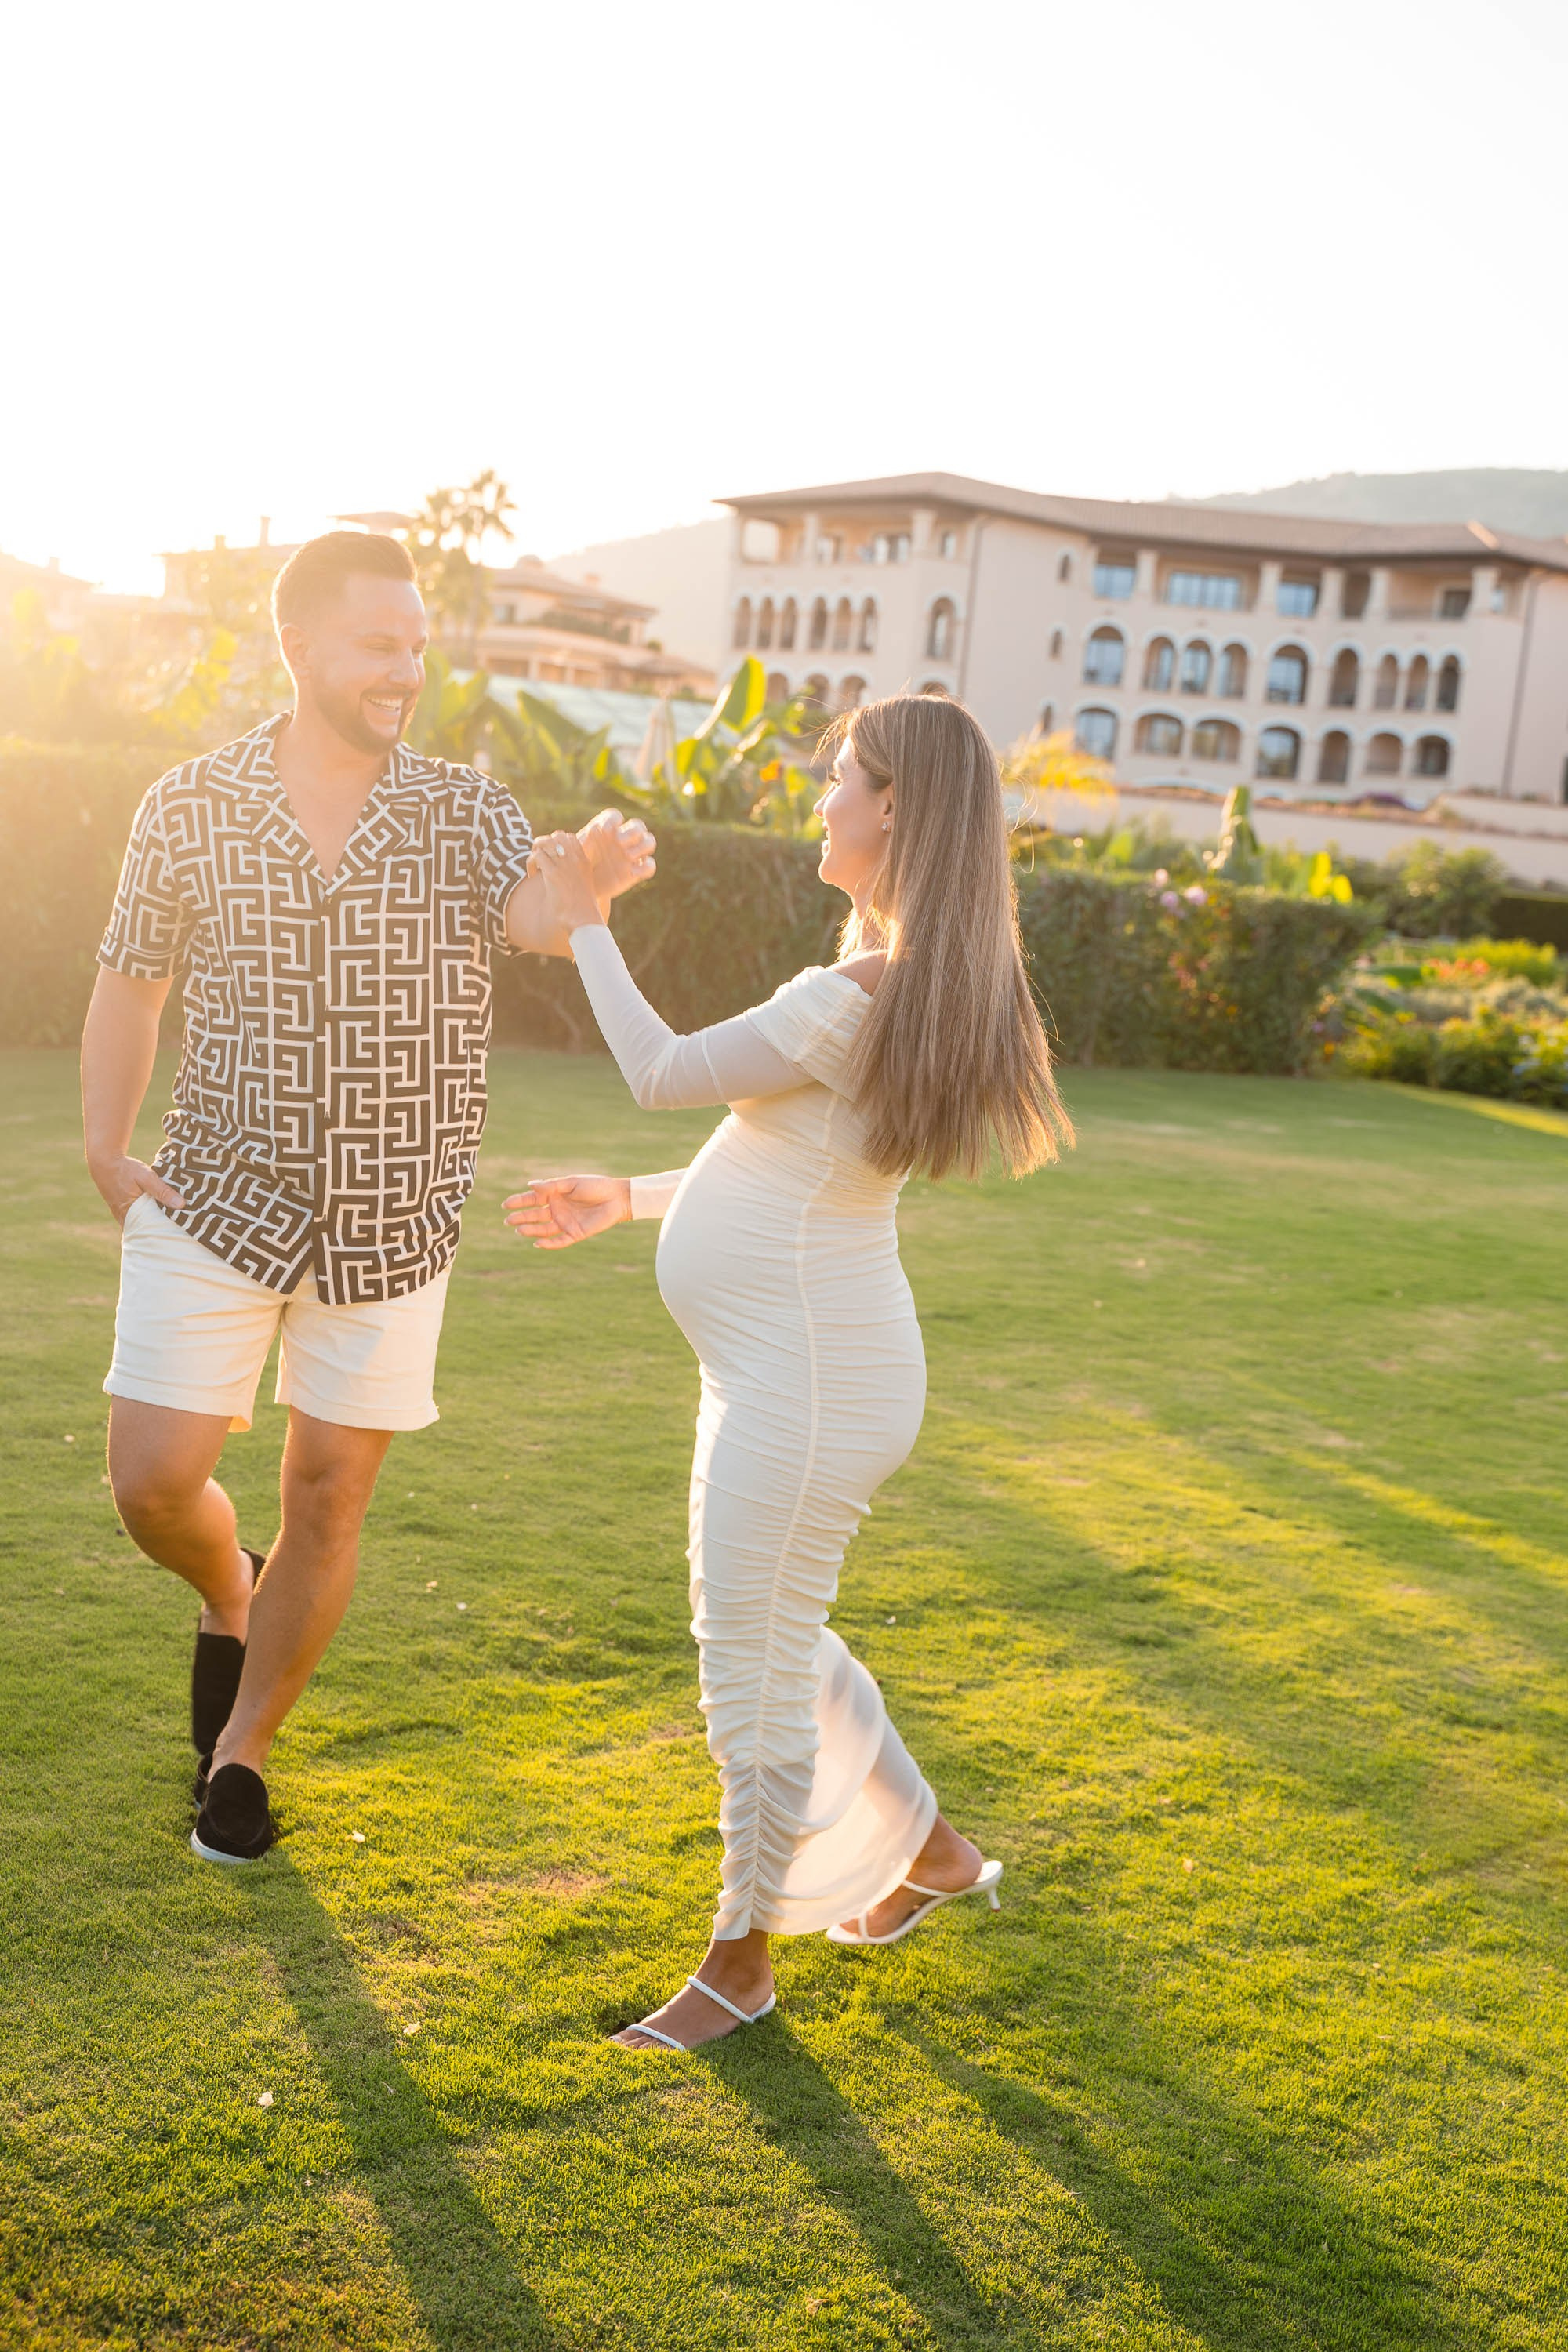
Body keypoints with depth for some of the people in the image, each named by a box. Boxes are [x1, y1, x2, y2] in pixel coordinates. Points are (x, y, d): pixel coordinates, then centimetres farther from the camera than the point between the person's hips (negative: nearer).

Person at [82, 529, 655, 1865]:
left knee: (329, 1496, 7)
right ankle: (228, 1596, 33)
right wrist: (107, 1156, -1)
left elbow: (538, 923, -22)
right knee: (154, 1481, -3)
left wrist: (595, 884, -45)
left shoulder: (464, 813, -2)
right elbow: (131, 987, 8)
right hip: (216, 1206, 0)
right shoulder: (190, 808, -1)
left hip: (390, 1223, 0)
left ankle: (240, 1750, 28)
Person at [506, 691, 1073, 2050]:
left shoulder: (858, 996, -22)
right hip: (783, 1368, 11)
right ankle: (932, 1850, 41)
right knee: (772, 1642, 24)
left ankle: (742, 1959, 26)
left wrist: (585, 926, 1)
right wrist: (626, 1201, 23)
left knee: (756, 1664, 5)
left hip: (809, 1381, -11)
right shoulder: (912, 986, 11)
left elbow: (662, 1076, -12)